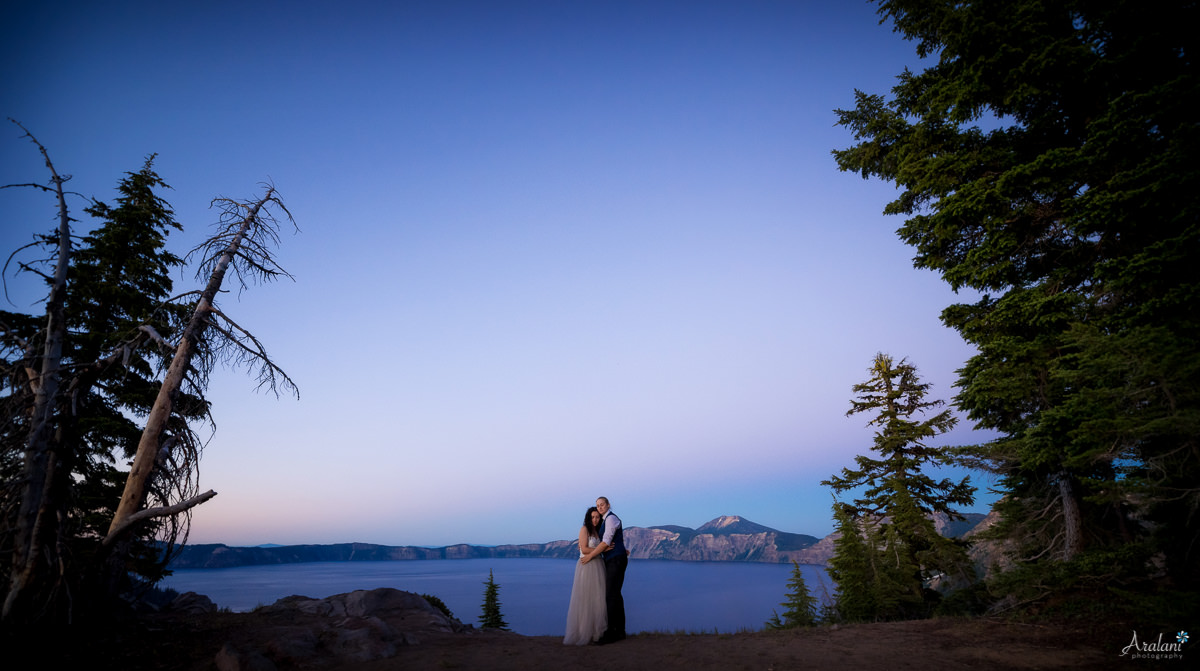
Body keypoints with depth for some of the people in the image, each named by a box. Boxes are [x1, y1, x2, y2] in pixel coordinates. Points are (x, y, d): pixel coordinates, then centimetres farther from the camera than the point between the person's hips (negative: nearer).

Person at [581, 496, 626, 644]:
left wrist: (590, 556, -14)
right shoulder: (605, 520, 19)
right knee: (615, 595, 11)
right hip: (612, 561, 10)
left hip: (616, 560, -10)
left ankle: (611, 633, -7)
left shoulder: (611, 518, -11)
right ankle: (620, 631, 16)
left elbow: (606, 542, -17)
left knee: (611, 595, -10)